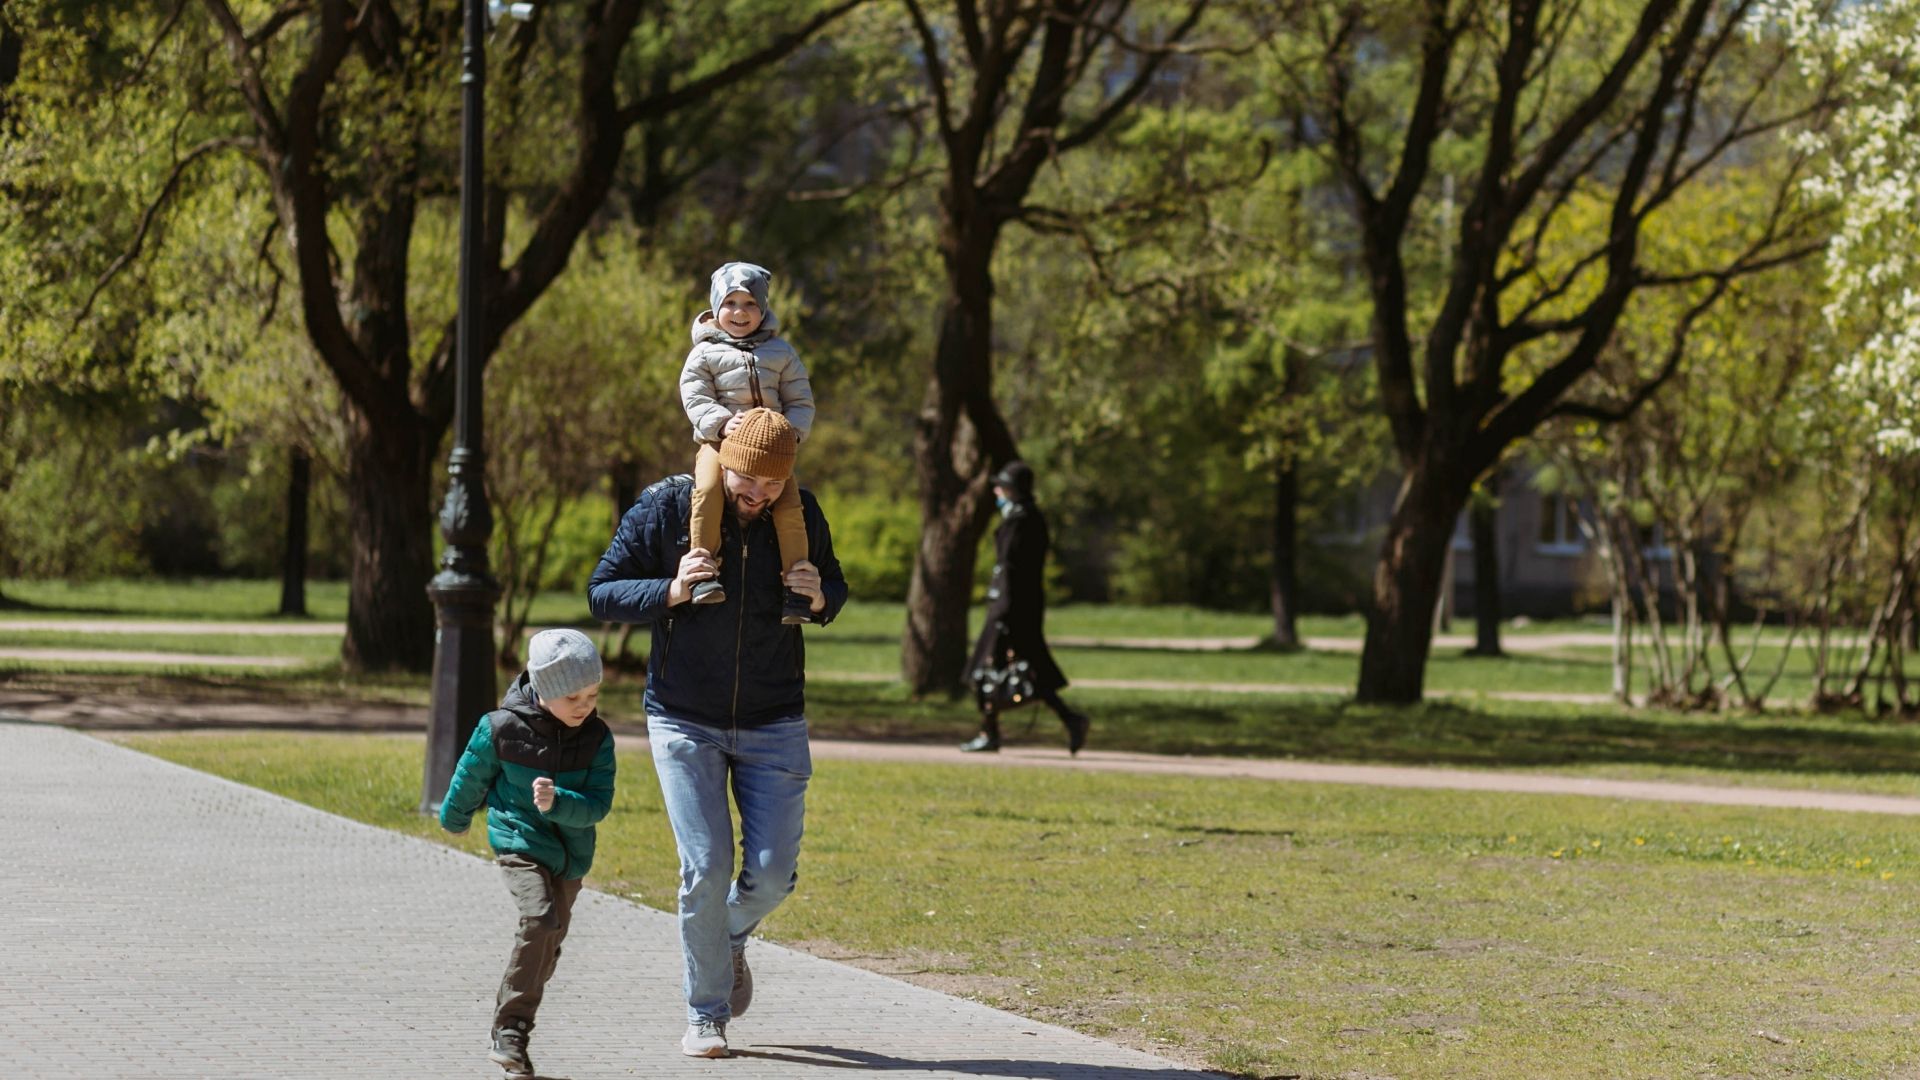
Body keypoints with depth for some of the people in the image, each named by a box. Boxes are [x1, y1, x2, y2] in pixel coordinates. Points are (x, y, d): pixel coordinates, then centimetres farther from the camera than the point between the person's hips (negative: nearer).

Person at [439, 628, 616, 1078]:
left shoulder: (597, 738, -9)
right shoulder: (502, 729, -16)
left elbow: (597, 805, -15)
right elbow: (471, 777, 3)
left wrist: (557, 802, -33)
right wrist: (454, 818, 19)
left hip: (571, 855, 5)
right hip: (520, 842, -5)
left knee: (549, 944, 14)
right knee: (539, 919, -26)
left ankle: (509, 1029, 35)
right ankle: (510, 1029, -21)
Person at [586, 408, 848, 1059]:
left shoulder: (802, 515, -2)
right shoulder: (665, 508, -9)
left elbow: (834, 590, 13)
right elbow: (602, 594, -5)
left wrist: (819, 597, -11)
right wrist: (672, 591, -22)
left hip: (774, 726, 2)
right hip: (684, 722, -2)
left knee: (772, 872, -2)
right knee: (705, 867, -9)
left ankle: (728, 941, 33)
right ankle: (706, 1015, 6)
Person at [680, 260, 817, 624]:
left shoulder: (780, 352, 16)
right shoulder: (705, 353, 9)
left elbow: (801, 400, 13)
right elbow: (695, 398, -2)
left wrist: (791, 430, -8)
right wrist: (722, 422, -20)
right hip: (718, 441, -2)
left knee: (789, 504, -17)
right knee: (708, 489, -33)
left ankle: (797, 588, -9)